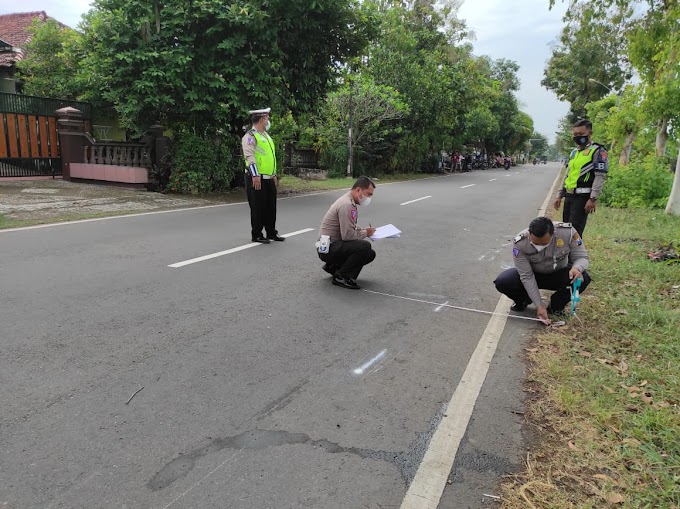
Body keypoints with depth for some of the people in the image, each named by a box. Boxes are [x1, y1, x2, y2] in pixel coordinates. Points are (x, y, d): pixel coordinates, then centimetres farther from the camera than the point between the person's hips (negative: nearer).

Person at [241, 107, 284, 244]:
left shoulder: (266, 136, 19)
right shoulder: (250, 136, -10)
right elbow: (250, 156, -19)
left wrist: (274, 174, 21)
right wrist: (255, 175, -27)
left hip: (269, 178, 8)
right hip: (257, 179, -8)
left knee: (271, 207, 13)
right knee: (258, 207, -1)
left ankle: (271, 233, 24)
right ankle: (256, 235, 9)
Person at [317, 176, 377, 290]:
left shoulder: (350, 202, 13)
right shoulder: (346, 205, -21)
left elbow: (349, 229, 20)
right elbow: (348, 235, -26)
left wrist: (364, 230, 4)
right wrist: (365, 233, -10)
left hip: (335, 244, 11)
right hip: (328, 249, -11)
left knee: (370, 254, 9)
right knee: (364, 246, -27)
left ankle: (334, 266, 16)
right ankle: (341, 277, -12)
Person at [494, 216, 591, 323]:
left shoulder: (568, 232, -28)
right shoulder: (519, 243, -30)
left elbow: (582, 257, -17)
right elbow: (526, 277, -25)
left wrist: (576, 268, -42)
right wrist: (539, 305, -27)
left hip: (558, 274, 1)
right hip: (533, 275, -1)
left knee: (583, 278, -30)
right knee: (502, 282, -27)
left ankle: (556, 305, -1)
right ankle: (523, 301, 8)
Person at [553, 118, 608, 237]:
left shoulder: (598, 151, -6)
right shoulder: (574, 152, 19)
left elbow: (600, 177, -13)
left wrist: (593, 199, -20)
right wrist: (559, 195, 17)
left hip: (582, 197, -8)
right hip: (569, 196, 8)